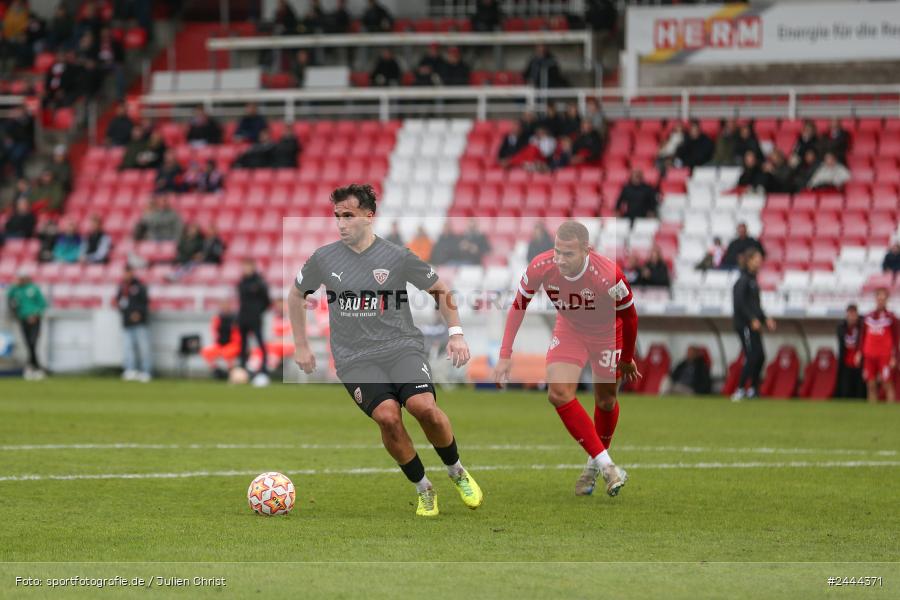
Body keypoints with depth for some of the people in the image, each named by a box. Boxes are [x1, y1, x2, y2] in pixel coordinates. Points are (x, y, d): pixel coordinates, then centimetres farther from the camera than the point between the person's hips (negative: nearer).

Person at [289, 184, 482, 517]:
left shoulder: (397, 257, 0)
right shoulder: (324, 259, 4)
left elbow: (441, 289, 14)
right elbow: (296, 295, 22)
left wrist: (456, 333, 3)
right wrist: (301, 346, 20)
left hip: (402, 347, 0)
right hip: (355, 359, 1)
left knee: (424, 407, -27)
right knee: (387, 415, -27)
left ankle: (457, 471, 2)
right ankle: (423, 489, -6)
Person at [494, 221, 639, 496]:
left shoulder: (608, 276, -37)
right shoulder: (540, 267, -28)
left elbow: (629, 317, -18)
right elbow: (518, 307, -11)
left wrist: (627, 359, -4)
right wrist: (505, 355, -14)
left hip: (608, 332, -2)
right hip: (570, 328, 2)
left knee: (605, 401, 6)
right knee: (558, 392, -18)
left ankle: (595, 463, 34)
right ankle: (605, 464, -13)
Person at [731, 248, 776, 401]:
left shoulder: (753, 280, 17)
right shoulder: (743, 280, -11)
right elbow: (740, 303, -20)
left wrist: (765, 319, 17)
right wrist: (753, 319, -23)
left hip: (753, 325, 9)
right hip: (744, 324, -9)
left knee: (760, 356, 10)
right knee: (751, 357, -12)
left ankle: (753, 389, 20)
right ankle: (740, 390, -9)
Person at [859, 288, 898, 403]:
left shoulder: (890, 317, 1)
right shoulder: (868, 317, 12)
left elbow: (895, 339, -1)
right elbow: (863, 337, 16)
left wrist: (894, 357, -8)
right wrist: (859, 353, 8)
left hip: (885, 355, -4)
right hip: (869, 355, 4)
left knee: (888, 384, -6)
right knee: (871, 386, 4)